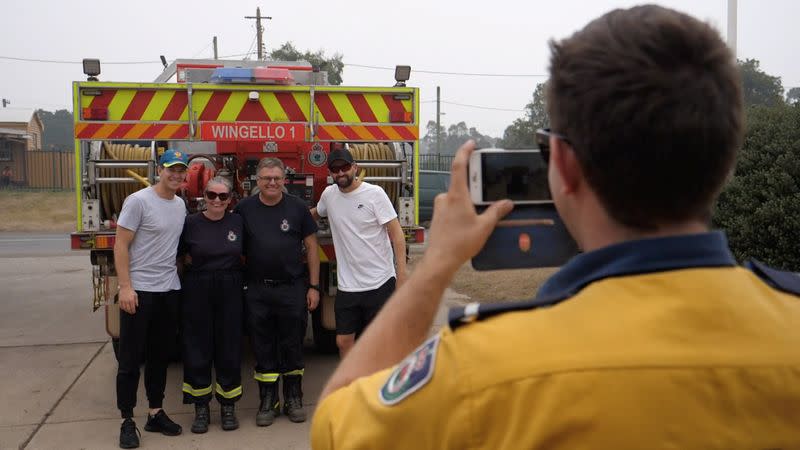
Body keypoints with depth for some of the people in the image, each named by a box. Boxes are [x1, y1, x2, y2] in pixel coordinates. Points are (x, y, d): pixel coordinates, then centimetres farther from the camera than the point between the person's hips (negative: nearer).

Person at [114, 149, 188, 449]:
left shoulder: (181, 205, 10)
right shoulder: (138, 201, -11)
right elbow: (120, 246, -13)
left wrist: (178, 275, 12)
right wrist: (125, 287, -19)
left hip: (170, 290, 7)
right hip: (139, 290, -6)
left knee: (161, 356, 14)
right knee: (131, 359, 2)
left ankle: (156, 413, 25)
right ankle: (127, 421, 12)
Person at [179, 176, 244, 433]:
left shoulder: (238, 222, 3)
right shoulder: (191, 224, -2)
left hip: (230, 291, 1)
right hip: (197, 291, -1)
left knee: (229, 348, 6)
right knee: (198, 349, 5)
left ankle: (228, 406, 20)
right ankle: (201, 408, 18)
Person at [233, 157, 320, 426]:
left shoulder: (297, 207, 0)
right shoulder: (244, 209, 2)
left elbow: (311, 246, 3)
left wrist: (313, 287, -1)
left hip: (292, 289, -1)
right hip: (257, 291, 1)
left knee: (292, 346, 8)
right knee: (263, 348, 8)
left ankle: (293, 399, 22)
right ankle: (268, 401, 21)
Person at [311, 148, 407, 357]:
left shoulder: (374, 193, -8)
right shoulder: (329, 194, 6)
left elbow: (396, 234, -10)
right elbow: (314, 214, 31)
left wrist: (402, 275, -15)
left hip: (380, 284, -4)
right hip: (347, 286, 4)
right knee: (343, 341, 8)